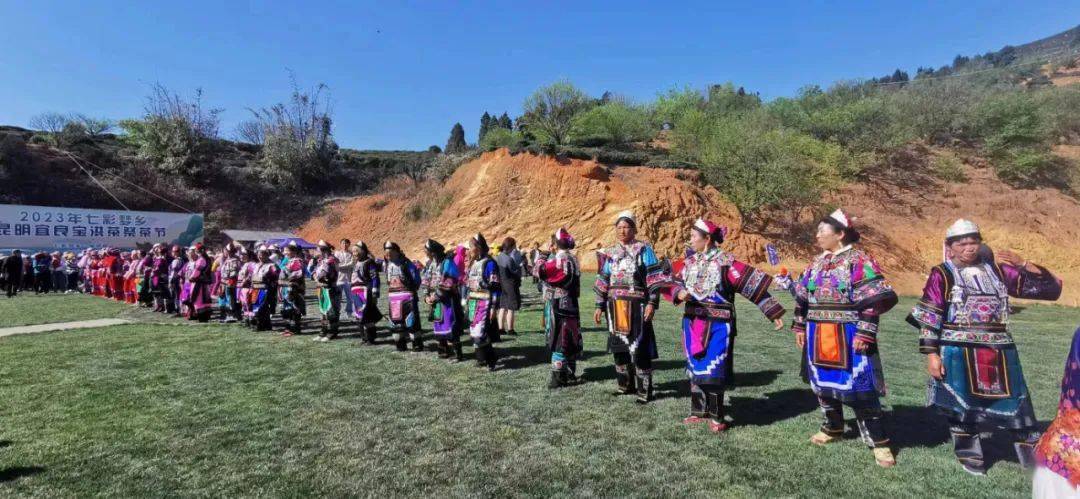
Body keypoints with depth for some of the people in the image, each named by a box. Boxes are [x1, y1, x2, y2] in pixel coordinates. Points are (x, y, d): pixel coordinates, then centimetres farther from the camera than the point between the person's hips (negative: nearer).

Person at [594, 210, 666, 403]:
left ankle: (645, 390, 4)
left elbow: (654, 278, -7)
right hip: (616, 306, 6)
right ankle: (626, 384, 27)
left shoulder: (643, 250, -1)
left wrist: (652, 302, -15)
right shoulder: (610, 253, 15)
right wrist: (600, 306, 13)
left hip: (636, 306, -6)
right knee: (618, 346, 12)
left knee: (639, 348, -6)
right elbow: (603, 281, 17)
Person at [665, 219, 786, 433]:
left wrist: (773, 313, -10)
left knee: (713, 371, -3)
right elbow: (674, 283, 10)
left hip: (717, 325, -6)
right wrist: (679, 293, -15)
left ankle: (716, 417, 14)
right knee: (694, 369, 12)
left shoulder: (725, 261, -10)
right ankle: (699, 411, 27)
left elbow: (753, 285, -10)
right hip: (692, 323, 6)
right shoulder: (689, 262, 7)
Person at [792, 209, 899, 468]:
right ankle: (833, 428, 34)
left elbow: (876, 299, -14)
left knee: (858, 387, -3)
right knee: (823, 383, 15)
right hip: (818, 336, 7)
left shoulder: (859, 261, -9)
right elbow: (802, 298, 16)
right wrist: (800, 327, 12)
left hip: (848, 336, -6)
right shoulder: (817, 263, 11)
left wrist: (865, 332, -18)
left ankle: (878, 442, 11)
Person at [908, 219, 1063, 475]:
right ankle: (970, 457, 22)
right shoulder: (942, 275, -4)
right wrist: (931, 354, -12)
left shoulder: (997, 270, 8)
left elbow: (1049, 288, 8)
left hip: (999, 351, 4)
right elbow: (928, 318, -7)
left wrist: (1024, 265, -7)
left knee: (1016, 403, 10)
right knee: (961, 405, 6)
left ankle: (1034, 458, 25)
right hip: (958, 353, -3)